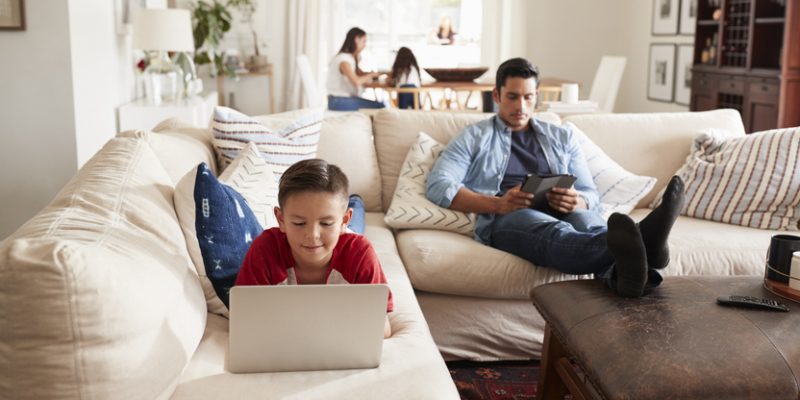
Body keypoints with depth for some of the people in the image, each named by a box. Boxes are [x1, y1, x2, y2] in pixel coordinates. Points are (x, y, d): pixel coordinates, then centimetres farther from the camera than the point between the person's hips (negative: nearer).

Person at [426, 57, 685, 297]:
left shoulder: (562, 137, 27)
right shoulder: (474, 137, 18)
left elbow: (591, 195, 20)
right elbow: (437, 185, 2)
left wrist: (577, 202, -8)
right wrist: (498, 204, -14)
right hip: (503, 218, -3)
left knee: (587, 220, -35)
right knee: (555, 232, -39)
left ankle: (622, 270, -69)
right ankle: (629, 250, -70)